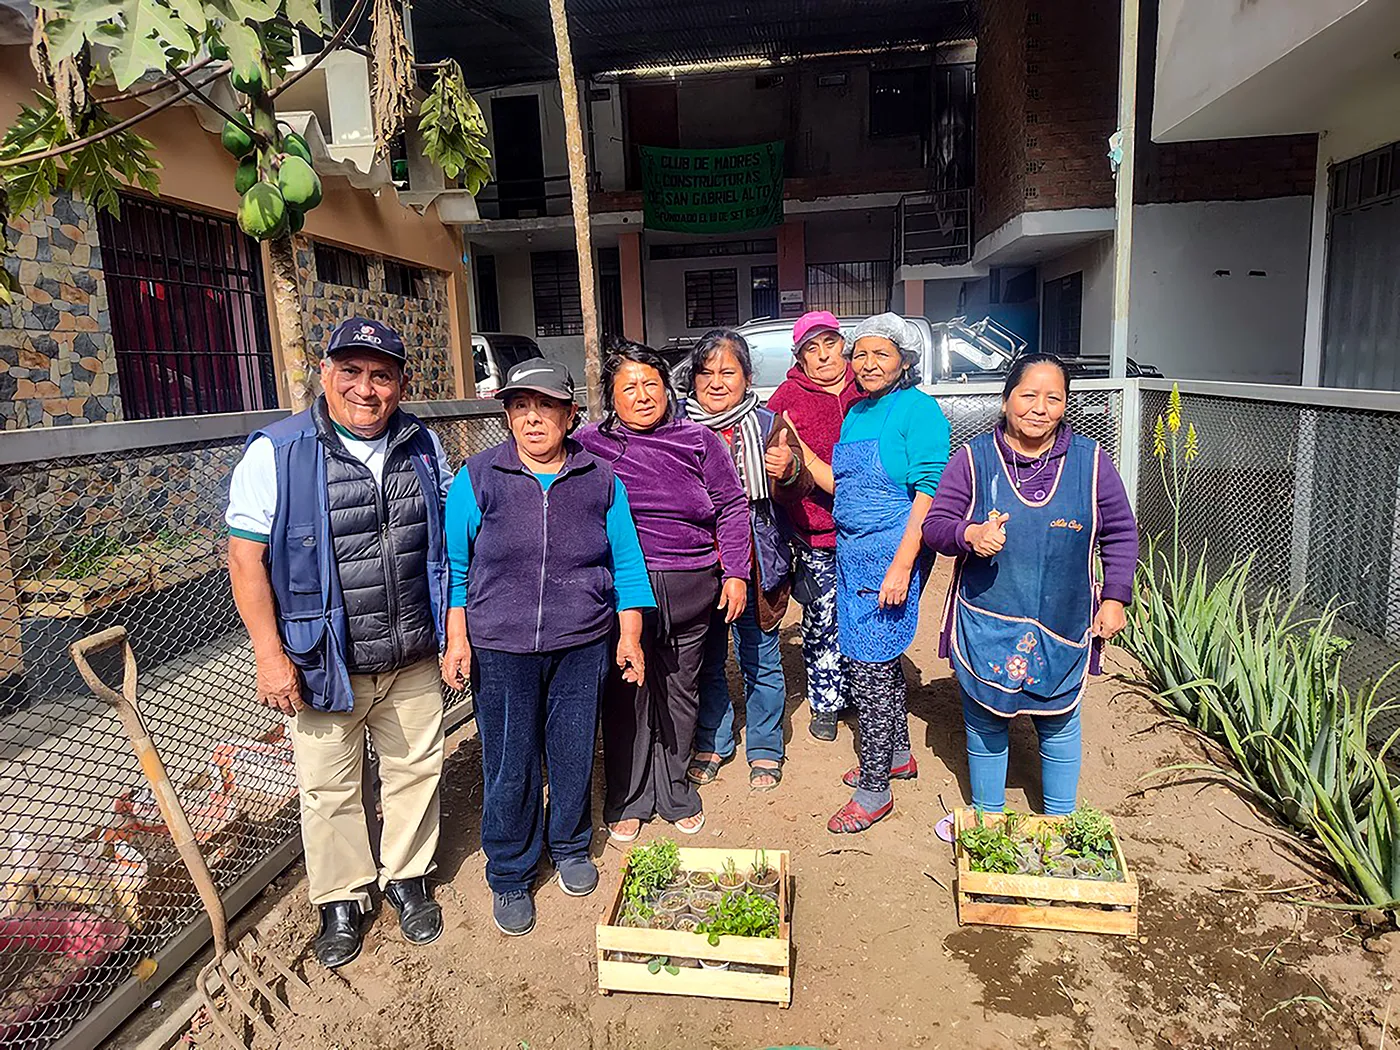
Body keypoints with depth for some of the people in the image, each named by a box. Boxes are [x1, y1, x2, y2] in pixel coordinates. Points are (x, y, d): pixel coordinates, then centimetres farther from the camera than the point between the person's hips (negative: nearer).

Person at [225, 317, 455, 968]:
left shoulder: (423, 448, 2)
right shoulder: (276, 453, -11)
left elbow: (447, 537, 13)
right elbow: (246, 556, -10)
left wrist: (453, 628, 10)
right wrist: (270, 654, -14)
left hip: (413, 660, 4)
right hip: (324, 663, -3)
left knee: (415, 770, 16)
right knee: (330, 790, 12)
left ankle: (406, 877, 39)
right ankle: (341, 899, 35)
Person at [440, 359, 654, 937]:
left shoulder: (600, 479, 1)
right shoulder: (478, 477, -3)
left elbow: (626, 563, 6)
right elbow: (456, 565, 1)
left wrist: (630, 635, 4)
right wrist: (457, 640, -3)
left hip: (581, 644, 2)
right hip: (501, 649, -1)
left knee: (574, 753, 13)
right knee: (510, 765, 6)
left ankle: (571, 846, 40)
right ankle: (509, 876, 28)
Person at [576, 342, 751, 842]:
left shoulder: (699, 441, 5)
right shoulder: (588, 446, 2)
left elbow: (732, 507, 8)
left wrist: (735, 573, 3)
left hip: (689, 590, 2)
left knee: (679, 693, 13)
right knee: (625, 694, 6)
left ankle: (675, 795, 32)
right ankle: (626, 801, 26)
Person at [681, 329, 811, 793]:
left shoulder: (768, 425, -2)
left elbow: (794, 491, -7)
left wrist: (789, 470, -28)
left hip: (756, 564, -2)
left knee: (760, 660, 10)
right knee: (707, 658, 15)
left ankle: (765, 748, 29)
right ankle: (711, 745, 34)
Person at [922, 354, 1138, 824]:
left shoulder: (1090, 461, -2)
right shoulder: (973, 459, -6)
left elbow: (1120, 533, 8)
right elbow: (933, 525, -4)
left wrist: (1114, 597, 2)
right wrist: (969, 534, -25)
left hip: (1063, 626, 1)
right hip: (985, 625, 0)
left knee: (1059, 726, 15)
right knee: (985, 725, 14)